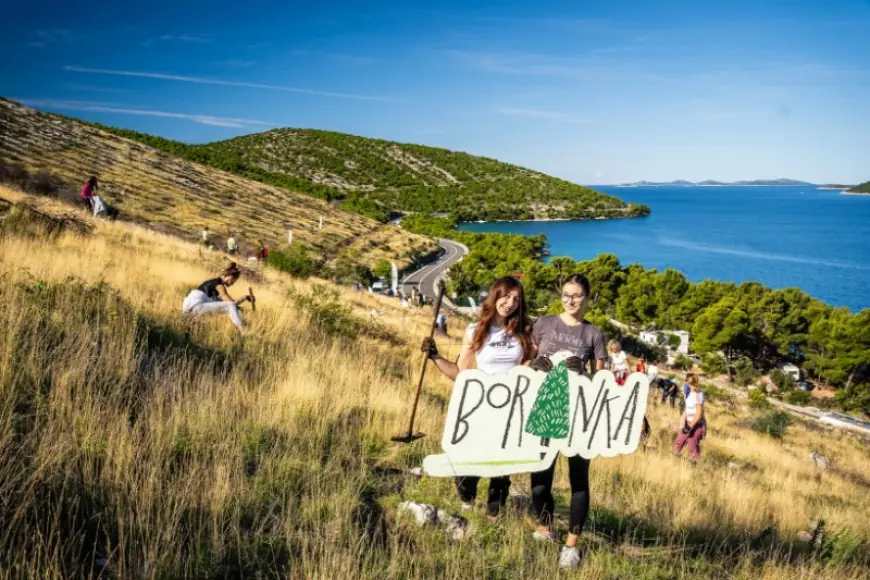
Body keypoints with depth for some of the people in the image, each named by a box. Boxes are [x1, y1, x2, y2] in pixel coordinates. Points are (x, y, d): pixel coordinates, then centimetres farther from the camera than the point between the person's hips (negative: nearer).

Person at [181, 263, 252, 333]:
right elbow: (232, 303, -6)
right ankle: (244, 332, -26)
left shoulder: (214, 282, 21)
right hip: (196, 306, -10)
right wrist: (245, 298, 6)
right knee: (231, 306, -16)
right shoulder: (219, 284, -5)